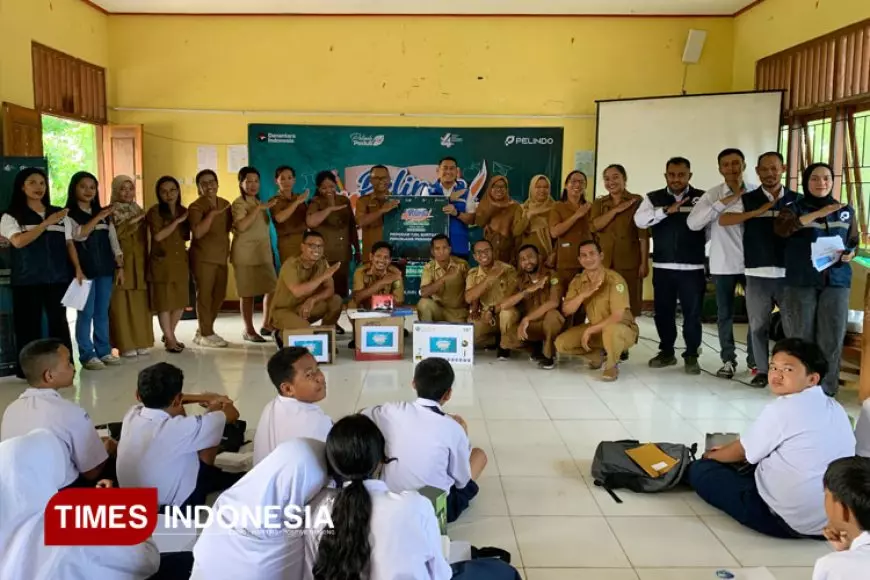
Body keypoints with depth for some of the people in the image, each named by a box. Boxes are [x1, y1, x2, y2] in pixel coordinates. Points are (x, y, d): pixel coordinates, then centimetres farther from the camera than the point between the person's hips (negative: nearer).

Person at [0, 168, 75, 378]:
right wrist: (47, 223, -16)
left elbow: (69, 244, 13)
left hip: (58, 278, 3)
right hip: (27, 280, -3)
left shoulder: (60, 214, 11)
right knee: (29, 324, 1)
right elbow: (18, 242, -15)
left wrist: (78, 269, 0)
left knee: (59, 322, 5)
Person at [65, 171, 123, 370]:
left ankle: (104, 351, 16)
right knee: (86, 313, -4)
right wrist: (99, 217, -20)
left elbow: (113, 239, 14)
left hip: (105, 269, 5)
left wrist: (120, 265, 8)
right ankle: (87, 355, 2)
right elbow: (79, 234, -18)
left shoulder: (104, 214, 15)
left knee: (102, 312, 9)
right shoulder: (68, 214, -1)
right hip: (84, 270, -5)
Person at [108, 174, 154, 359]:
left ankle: (141, 342, 12)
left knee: (140, 303, 5)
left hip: (139, 264, 5)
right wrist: (130, 223, -16)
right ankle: (125, 344, 1)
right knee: (121, 304, -3)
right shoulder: (110, 213, -2)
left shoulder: (139, 212, 15)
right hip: (120, 264, -5)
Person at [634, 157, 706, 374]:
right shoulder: (654, 198, 6)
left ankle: (691, 355, 17)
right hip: (663, 266, 2)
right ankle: (666, 352, 25)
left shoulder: (702, 198, 3)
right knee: (663, 311, 10)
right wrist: (667, 210, -20)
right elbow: (640, 220, -11)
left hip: (693, 267, -1)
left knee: (692, 312, 4)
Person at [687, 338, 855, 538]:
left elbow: (741, 451, -2)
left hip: (789, 521, -7)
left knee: (699, 470, 5)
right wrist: (728, 450, 23)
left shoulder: (782, 409, -17)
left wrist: (711, 455, 19)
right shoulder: (835, 408, 6)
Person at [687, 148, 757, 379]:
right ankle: (728, 360, 22)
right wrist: (723, 202, -22)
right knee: (725, 315, 9)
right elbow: (693, 223, -18)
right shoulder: (712, 195, -4)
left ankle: (754, 359, 23)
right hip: (723, 264, 0)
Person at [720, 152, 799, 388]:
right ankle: (762, 370, 19)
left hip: (790, 273, 0)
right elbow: (723, 220, -9)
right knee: (758, 325, 7)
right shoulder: (747, 199, 4)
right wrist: (756, 212, -16)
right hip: (757, 274, 0)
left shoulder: (797, 199, 7)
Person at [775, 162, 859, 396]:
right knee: (801, 336, 2)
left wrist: (849, 254, -5)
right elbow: (780, 228, -19)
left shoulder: (847, 211, 12)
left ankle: (827, 389, 12)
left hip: (836, 282, 2)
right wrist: (817, 214, -26)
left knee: (832, 337, 0)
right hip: (800, 282, -2)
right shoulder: (795, 207, 3)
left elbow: (854, 243, 19)